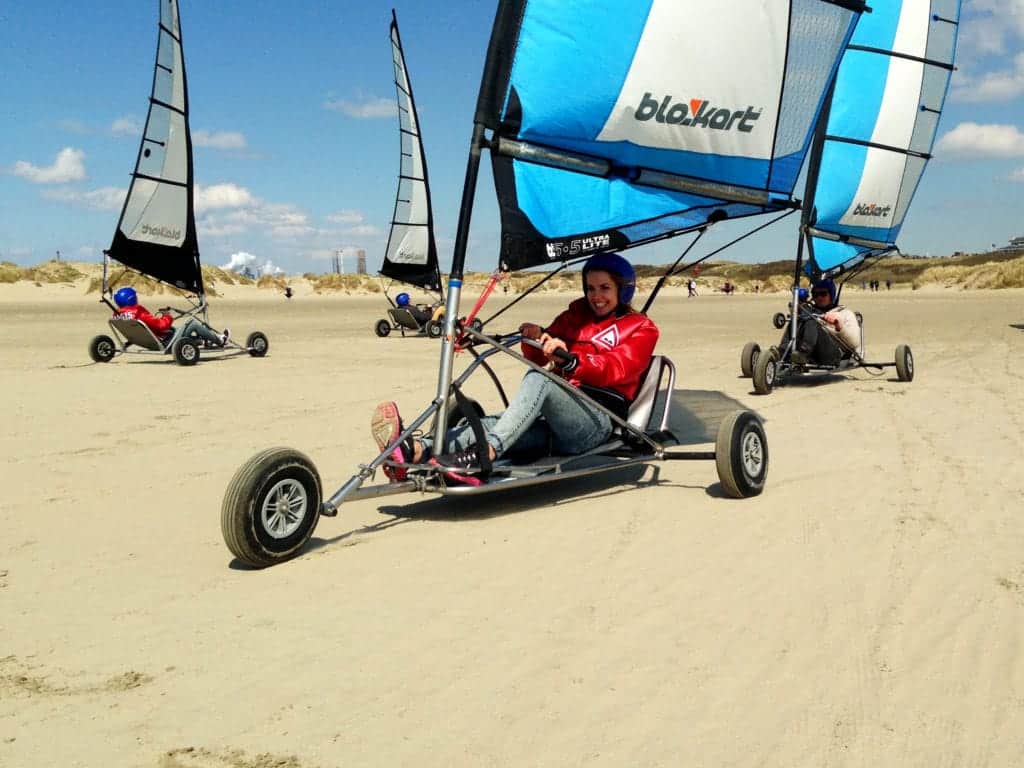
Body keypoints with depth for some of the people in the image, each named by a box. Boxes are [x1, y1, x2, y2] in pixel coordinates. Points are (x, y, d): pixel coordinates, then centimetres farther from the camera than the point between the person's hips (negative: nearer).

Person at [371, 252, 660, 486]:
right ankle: (415, 450, -49)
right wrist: (535, 339, -4)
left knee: (538, 379, -34)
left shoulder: (641, 329, 11)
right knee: (492, 423, -26)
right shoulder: (576, 316, 27)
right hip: (554, 422, 5)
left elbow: (615, 370, -9)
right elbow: (537, 356, 21)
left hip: (597, 422, -5)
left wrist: (569, 360, -27)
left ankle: (482, 457, -51)